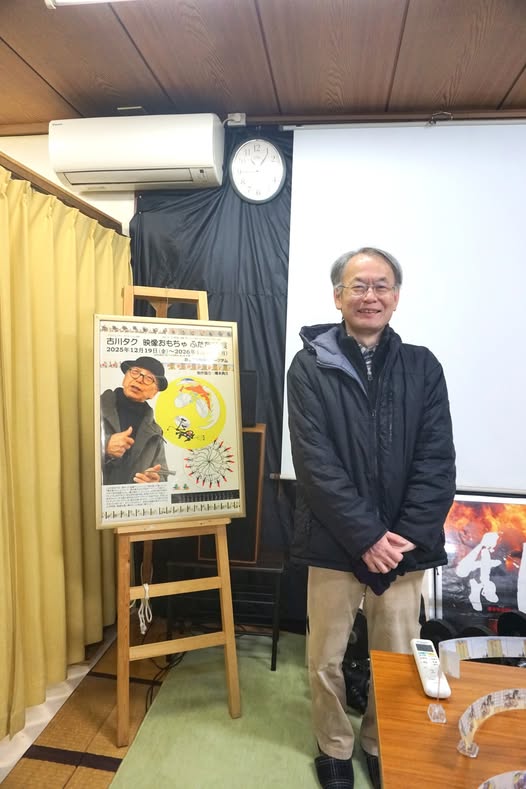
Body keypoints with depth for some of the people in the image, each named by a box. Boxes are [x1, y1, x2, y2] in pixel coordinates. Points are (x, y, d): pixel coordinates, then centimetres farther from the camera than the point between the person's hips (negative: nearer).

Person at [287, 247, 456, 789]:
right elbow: (315, 463, -11)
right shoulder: (310, 366, -4)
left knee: (399, 658, 15)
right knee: (326, 659, 13)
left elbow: (437, 461, -2)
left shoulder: (422, 366, 3)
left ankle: (381, 746, 43)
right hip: (335, 542, -1)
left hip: (404, 543, 2)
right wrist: (367, 535, -15)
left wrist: (406, 536, -12)